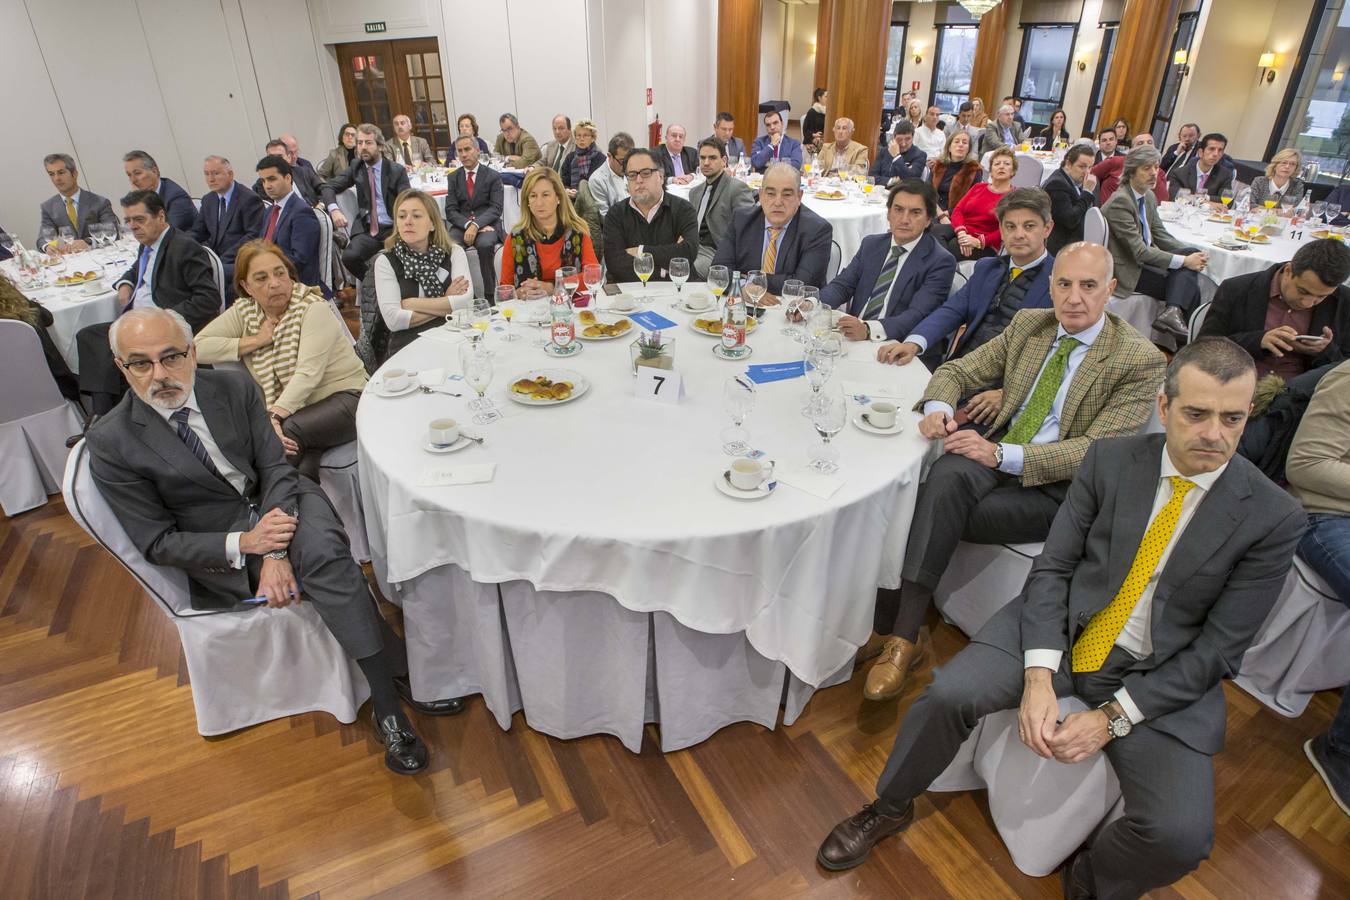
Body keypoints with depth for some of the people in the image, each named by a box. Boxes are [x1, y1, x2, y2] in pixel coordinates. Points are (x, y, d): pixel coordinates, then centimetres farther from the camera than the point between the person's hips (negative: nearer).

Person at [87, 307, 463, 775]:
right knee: (329, 568, -30)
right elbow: (157, 543, -7)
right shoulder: (110, 442, -9)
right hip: (219, 552, -2)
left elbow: (276, 468, -6)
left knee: (323, 551, -33)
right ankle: (402, 678, -17)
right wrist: (245, 544, -24)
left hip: (280, 503, 2)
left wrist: (276, 553, -21)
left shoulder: (235, 387, -3)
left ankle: (386, 702, -22)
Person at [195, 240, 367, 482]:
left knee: (288, 431, -30)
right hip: (285, 412, 3)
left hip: (343, 398, -3)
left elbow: (308, 373, -21)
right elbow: (198, 347, -2)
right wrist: (256, 341, -9)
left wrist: (274, 416, -33)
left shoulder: (313, 308, -9)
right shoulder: (244, 311, 7)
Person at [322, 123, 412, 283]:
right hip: (366, 229, 2)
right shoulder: (356, 168, 12)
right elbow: (329, 187, 10)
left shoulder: (397, 171, 2)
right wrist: (334, 209, -12)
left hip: (392, 228, -2)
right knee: (349, 257, -25)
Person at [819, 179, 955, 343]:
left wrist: (868, 330, -34)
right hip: (851, 337, 5)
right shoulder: (871, 244, 13)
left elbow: (917, 315, -17)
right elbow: (842, 284, 6)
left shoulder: (940, 262, -5)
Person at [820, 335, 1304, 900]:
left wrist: (1112, 718, -15)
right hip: (1061, 627, 1)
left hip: (1160, 678, 0)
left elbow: (1218, 650, -8)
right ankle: (889, 808, 7)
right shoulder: (1109, 460, -4)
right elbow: (1052, 566, -4)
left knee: (1180, 837, -21)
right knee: (948, 694, -23)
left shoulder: (1274, 518, -8)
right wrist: (1039, 676, -17)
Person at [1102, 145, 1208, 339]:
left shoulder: (1149, 196, 10)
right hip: (1126, 270, -8)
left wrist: (1192, 255, -5)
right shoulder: (1119, 201, -19)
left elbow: (1161, 235, 12)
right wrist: (1184, 261, -18)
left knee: (1192, 252, -14)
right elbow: (1139, 252, -21)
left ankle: (1172, 311, -25)